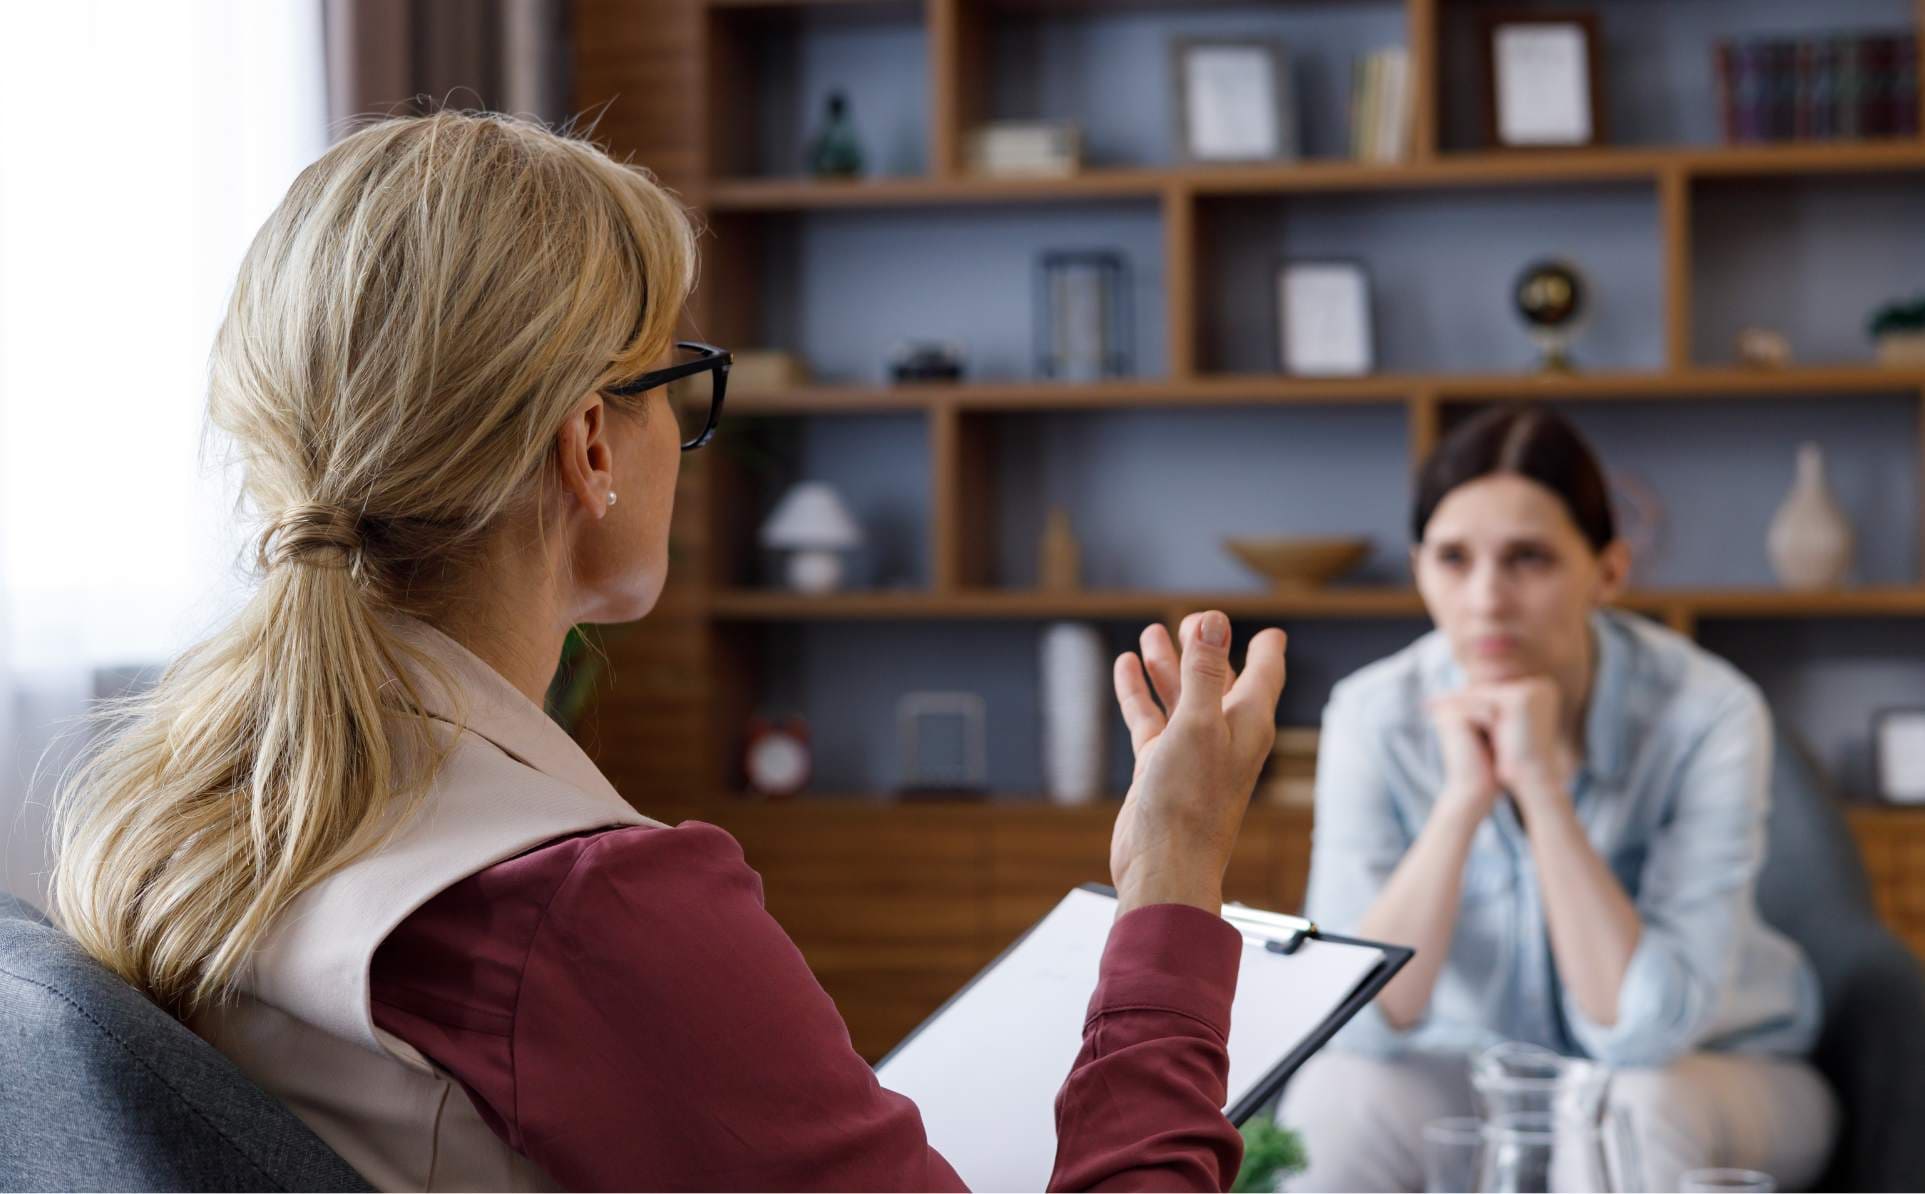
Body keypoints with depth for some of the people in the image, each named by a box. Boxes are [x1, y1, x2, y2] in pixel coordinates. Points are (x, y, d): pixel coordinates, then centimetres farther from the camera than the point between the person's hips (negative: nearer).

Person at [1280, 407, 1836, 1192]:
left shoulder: (1707, 715, -22)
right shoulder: (1376, 716, -15)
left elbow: (1644, 1032, -28)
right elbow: (1358, 1018, -22)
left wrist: (1540, 784, -32)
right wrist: (1464, 801, -31)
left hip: (1711, 1074, -1)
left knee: (1645, 1108, -36)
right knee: (1334, 1096, -30)